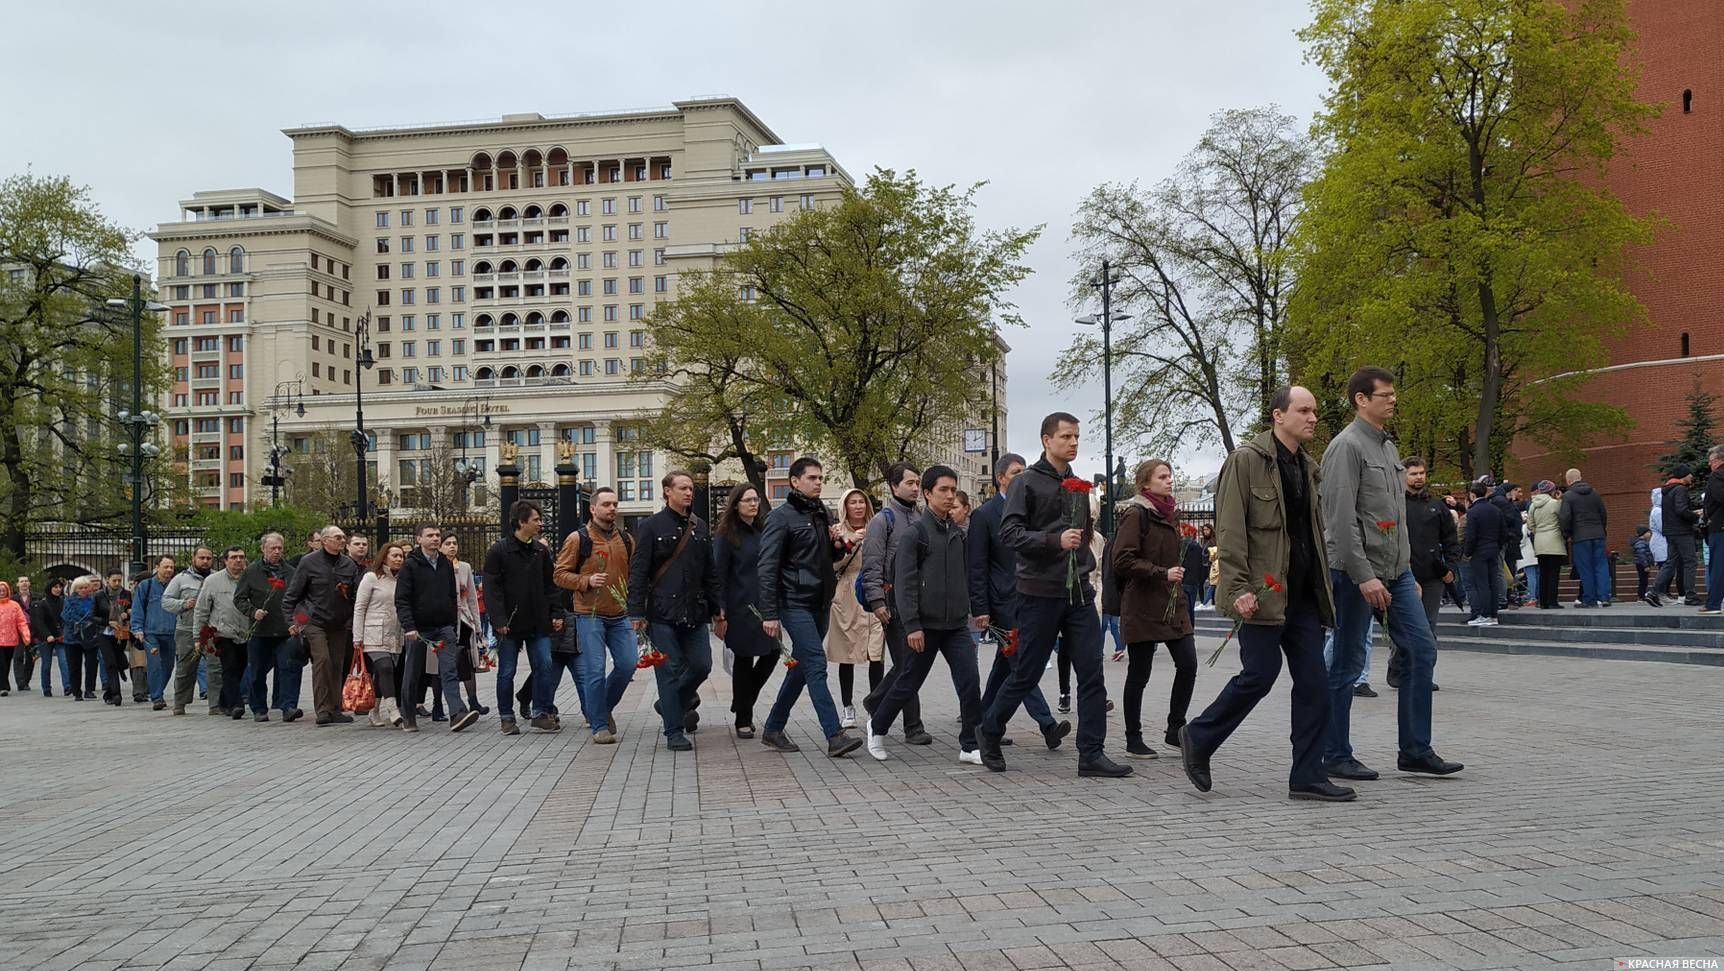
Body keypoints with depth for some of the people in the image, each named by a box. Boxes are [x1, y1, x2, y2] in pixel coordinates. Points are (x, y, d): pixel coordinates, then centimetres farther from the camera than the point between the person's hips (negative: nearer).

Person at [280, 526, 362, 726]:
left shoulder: (349, 564, 7)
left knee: (337, 665, 6)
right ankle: (322, 710, -14)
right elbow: (292, 594, -1)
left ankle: (335, 709, 14)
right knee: (322, 659, -16)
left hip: (340, 623, 4)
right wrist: (291, 621, -6)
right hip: (315, 621, -4)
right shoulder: (309, 562, -3)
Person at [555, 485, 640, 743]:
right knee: (595, 671, -6)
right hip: (590, 615, -5)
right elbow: (560, 574, -3)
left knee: (628, 664, 0)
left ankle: (603, 708, 24)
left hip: (620, 615, 5)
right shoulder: (578, 539, -3)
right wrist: (587, 581, -17)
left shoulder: (626, 539, 12)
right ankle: (600, 726, 3)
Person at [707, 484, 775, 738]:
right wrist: (721, 612, -14)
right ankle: (743, 720, 13)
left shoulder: (764, 530, 12)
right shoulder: (727, 535, -4)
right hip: (741, 609, -5)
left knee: (771, 654, 1)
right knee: (744, 661, 1)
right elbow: (719, 574, -8)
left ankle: (743, 704, 23)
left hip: (764, 607, 5)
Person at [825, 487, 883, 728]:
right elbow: (833, 563, -9)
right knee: (846, 656, 5)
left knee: (876, 655, -7)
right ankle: (848, 708, 13)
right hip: (847, 600, -1)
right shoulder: (838, 532, 4)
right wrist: (849, 543, -21)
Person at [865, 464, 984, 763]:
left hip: (957, 624, 5)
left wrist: (978, 609, 9)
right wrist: (911, 625, -16)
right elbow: (904, 583, -11)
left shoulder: (958, 533, 11)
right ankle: (877, 726, 30)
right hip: (926, 625, -5)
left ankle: (970, 746, 1)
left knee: (970, 683, -6)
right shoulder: (916, 531, -8)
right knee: (909, 683, 7)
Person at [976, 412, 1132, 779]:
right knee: (1026, 674, 3)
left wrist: (1086, 567, 16)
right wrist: (1056, 540, -24)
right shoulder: (1027, 482, -5)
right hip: (1041, 593, -6)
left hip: (1079, 593, 6)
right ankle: (989, 731, 23)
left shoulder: (1077, 486, 15)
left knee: (1091, 674, -1)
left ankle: (1091, 754, 2)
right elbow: (1009, 532, -15)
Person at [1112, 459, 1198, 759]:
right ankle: (1133, 740, 12)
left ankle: (1175, 729, 13)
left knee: (1188, 664, -1)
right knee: (1139, 674, 1)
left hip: (1174, 605, 7)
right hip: (1143, 608, -7)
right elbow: (1123, 560, -19)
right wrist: (1162, 574, -20)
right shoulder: (1136, 514, -11)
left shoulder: (1170, 514, 15)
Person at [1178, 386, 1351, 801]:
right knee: (1260, 674, -8)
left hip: (1303, 594, 8)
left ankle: (1307, 776, 7)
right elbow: (1229, 530, -12)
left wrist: (1324, 587, 18)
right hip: (1264, 592, -7)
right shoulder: (1246, 460, -7)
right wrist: (1238, 588, -19)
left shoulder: (1308, 468, 17)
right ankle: (1198, 739, 13)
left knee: (1314, 682, 2)